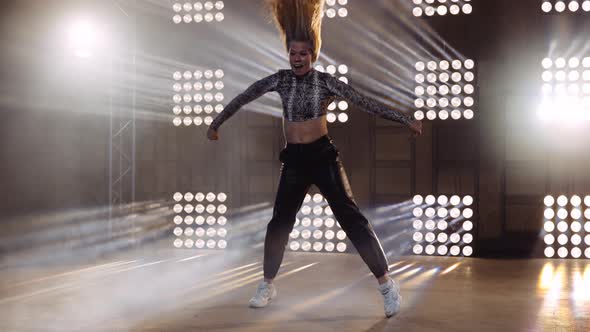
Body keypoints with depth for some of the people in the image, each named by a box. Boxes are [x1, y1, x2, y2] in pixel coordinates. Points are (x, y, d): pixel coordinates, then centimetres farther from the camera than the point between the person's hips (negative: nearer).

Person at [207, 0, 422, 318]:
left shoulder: (325, 81, -6)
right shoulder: (281, 79, 1)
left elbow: (365, 102, -8)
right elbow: (243, 97, 11)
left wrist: (404, 119, -11)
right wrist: (217, 122, 17)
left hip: (323, 155, -3)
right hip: (294, 160, 3)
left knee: (350, 217, -9)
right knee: (280, 222, 8)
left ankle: (386, 284, -5)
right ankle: (267, 286, 25)